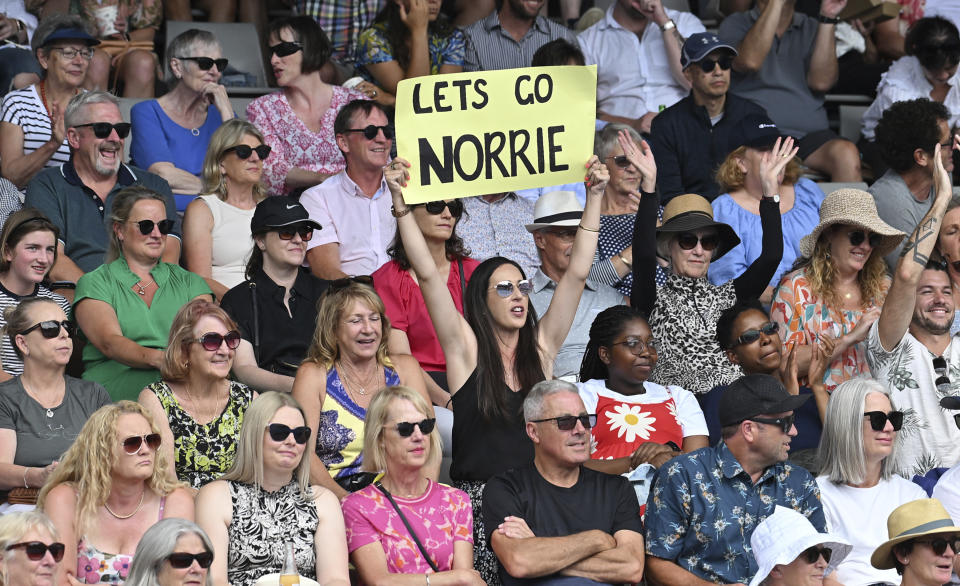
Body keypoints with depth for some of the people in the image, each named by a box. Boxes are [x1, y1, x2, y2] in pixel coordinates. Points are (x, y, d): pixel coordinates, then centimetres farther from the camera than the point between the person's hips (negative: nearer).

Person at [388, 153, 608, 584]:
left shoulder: (541, 347, 13)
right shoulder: (466, 350, 5)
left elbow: (576, 275, 10)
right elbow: (427, 275, -4)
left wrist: (594, 200, 6)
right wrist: (401, 206, -12)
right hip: (478, 499, -3)